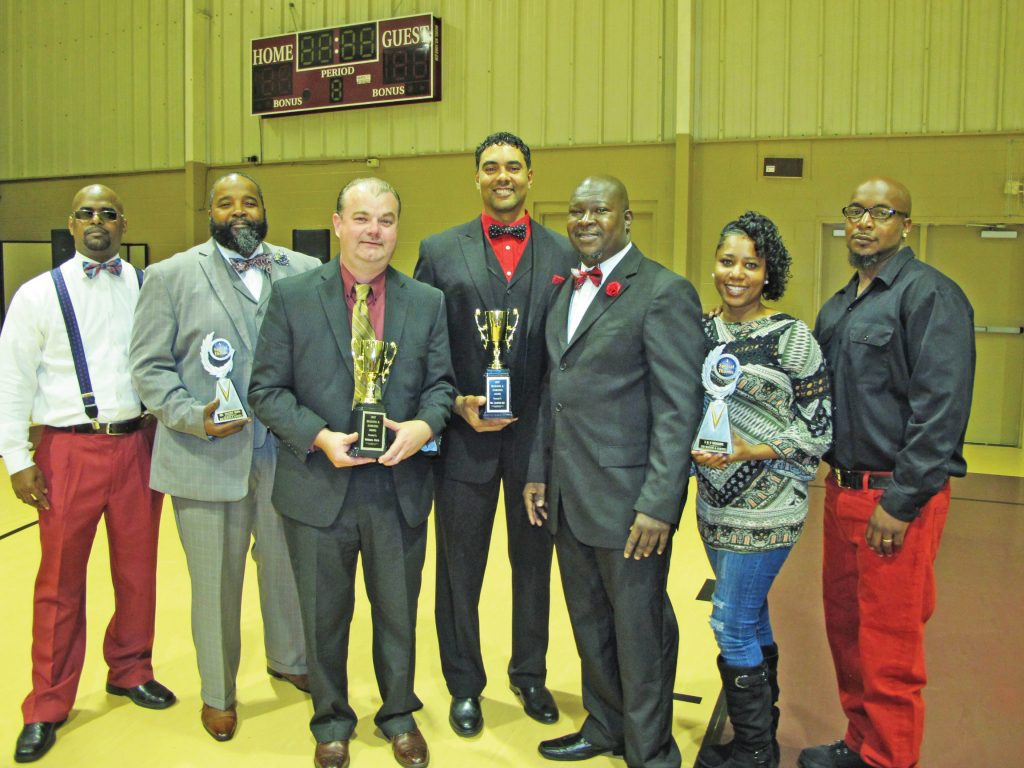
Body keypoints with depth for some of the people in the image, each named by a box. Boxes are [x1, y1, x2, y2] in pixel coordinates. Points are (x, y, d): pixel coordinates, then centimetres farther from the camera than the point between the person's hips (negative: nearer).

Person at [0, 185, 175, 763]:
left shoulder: (150, 288, 5)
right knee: (61, 580, 7)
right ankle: (48, 707, 24)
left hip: (139, 444, 2)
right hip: (69, 450, -2)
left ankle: (130, 671, 35)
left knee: (138, 569, 13)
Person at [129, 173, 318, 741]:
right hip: (207, 457, -1)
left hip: (286, 454, 2)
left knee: (287, 567, 16)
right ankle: (218, 693, 32)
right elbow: (150, 365, -1)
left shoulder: (304, 271, 6)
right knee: (215, 581, 11)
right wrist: (193, 417, -16)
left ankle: (289, 661, 42)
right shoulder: (170, 276, 2)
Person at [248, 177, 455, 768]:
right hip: (319, 487, -1)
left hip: (400, 486, 1)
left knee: (399, 612, 17)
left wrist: (424, 425, -17)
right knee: (325, 615, 16)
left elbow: (441, 383, 4)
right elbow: (267, 390, -4)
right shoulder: (293, 297, -3)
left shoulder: (429, 302, 2)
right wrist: (319, 436, -18)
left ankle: (399, 714, 41)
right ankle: (332, 720, 40)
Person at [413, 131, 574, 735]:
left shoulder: (565, 254, 2)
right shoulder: (440, 251, 1)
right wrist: (456, 405, -10)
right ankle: (465, 686, 33)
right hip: (464, 437, 0)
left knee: (534, 564, 16)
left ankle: (530, 674, 38)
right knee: (461, 569, 12)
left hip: (539, 436, 1)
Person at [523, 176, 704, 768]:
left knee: (639, 631, 7)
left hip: (627, 498, -7)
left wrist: (658, 504, -19)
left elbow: (679, 408, -15)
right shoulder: (567, 291, 14)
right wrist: (539, 472, 14)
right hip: (569, 496, 7)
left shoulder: (665, 292, -11)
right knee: (589, 623, 20)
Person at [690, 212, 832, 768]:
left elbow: (820, 426, -10)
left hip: (765, 506, -6)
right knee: (751, 618, 18)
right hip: (715, 501, 6)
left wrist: (752, 451, -21)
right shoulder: (703, 331, 5)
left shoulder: (790, 336, -11)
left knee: (732, 623, -1)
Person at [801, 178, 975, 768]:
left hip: (896, 497, -8)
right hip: (843, 489, 8)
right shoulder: (839, 307, 14)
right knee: (845, 624, 18)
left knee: (889, 647, 3)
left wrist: (901, 502, -19)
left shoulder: (930, 294, -11)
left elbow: (941, 409, -18)